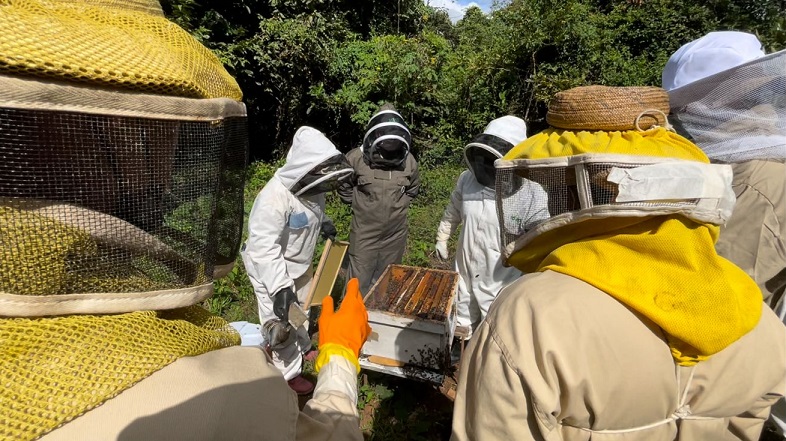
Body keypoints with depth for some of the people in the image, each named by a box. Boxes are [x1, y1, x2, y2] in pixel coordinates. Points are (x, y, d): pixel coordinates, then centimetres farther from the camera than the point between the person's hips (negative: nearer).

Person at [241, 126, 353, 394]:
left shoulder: (310, 184, -11)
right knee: (281, 324, 4)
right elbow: (264, 248, -35)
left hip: (300, 264, 9)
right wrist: (280, 287, -38)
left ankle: (301, 348, 54)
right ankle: (288, 375, 28)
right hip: (272, 269, -8)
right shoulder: (275, 196, -36)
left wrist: (323, 221, -5)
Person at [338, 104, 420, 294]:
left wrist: (397, 206, 8)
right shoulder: (356, 157, -14)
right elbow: (344, 187, 2)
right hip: (364, 234, -3)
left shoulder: (409, 161, -5)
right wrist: (360, 206, 4)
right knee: (359, 284, 7)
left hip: (395, 234, 3)